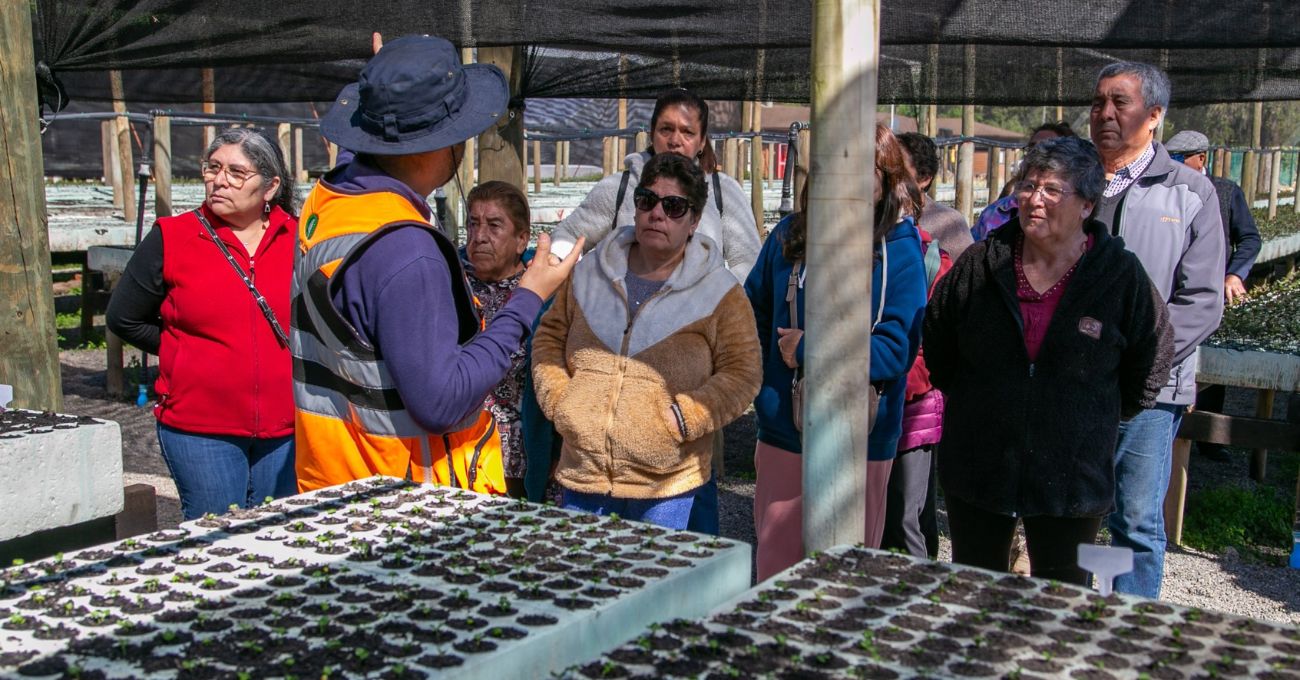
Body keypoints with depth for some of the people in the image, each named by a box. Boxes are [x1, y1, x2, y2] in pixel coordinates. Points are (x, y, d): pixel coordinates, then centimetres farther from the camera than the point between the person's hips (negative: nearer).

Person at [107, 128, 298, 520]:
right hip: (200, 429, -2)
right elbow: (123, 318, 8)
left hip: (287, 429, 2)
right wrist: (186, 354, 4)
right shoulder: (171, 240, -1)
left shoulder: (299, 240, 2)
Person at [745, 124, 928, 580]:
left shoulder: (900, 248, -7)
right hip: (783, 434, 3)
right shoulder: (789, 236, 3)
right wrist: (764, 391, -1)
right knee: (774, 570, 12)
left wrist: (810, 350, -16)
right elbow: (752, 318, 11)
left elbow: (897, 347, -13)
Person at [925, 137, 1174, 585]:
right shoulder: (980, 265, -3)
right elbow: (936, 342, 12)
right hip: (976, 470, 2)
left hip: (1073, 477, -2)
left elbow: (1150, 363, 7)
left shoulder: (1122, 275, -7)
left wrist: (1102, 421, 9)